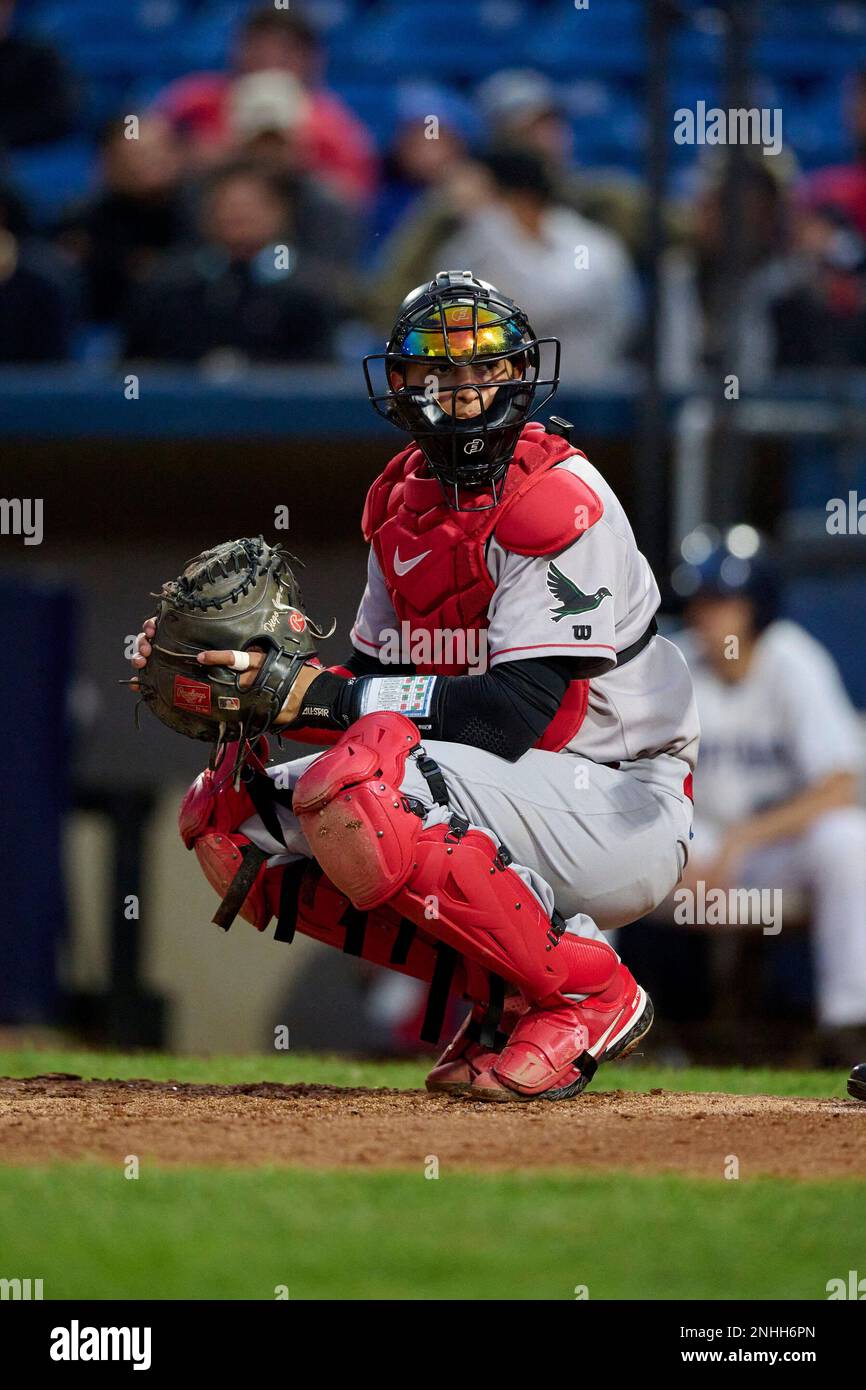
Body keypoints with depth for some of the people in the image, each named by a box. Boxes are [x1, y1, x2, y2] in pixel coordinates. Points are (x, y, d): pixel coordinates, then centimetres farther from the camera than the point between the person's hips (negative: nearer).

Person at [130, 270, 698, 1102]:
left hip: (622, 809, -9)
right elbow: (375, 685, 10)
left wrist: (311, 692, -30)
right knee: (227, 814, -2)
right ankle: (504, 986, 0)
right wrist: (219, 668, -7)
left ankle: (589, 996, -15)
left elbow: (516, 712, -27)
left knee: (356, 796, -32)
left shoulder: (558, 498, -18)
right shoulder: (403, 504, 9)